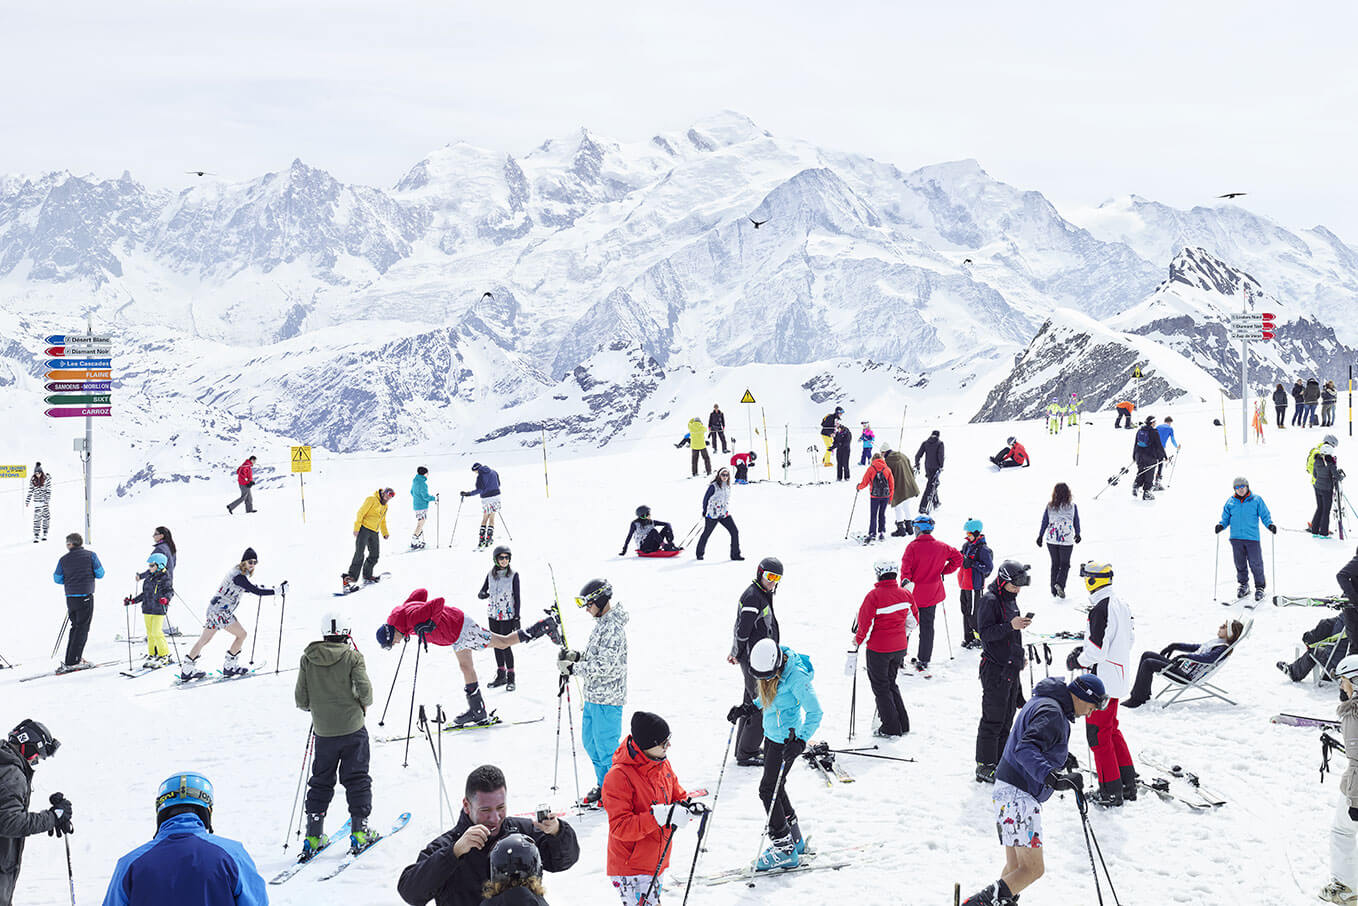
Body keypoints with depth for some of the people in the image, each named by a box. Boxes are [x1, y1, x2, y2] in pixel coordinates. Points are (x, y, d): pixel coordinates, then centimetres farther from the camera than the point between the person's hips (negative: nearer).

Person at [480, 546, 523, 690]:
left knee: (505, 645, -8)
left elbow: (517, 597, -5)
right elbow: (481, 592, 7)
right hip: (493, 615, 4)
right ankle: (501, 675, 22)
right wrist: (482, 594, -18)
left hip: (508, 616, -4)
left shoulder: (513, 575, -6)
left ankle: (511, 677, 1)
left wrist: (517, 618, -9)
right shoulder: (490, 574, 5)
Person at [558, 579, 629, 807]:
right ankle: (603, 786, 31)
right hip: (593, 696, 10)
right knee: (590, 741, 18)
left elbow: (605, 665, -25)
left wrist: (572, 668, -20)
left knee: (605, 746, -2)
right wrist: (576, 655, 5)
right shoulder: (601, 622, 11)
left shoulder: (613, 628, -21)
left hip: (608, 698, -10)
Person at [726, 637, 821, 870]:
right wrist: (750, 708, 7)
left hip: (787, 740, -8)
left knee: (768, 790, -7)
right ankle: (794, 839, 33)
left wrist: (801, 741, -34)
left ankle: (784, 850, 2)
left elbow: (814, 713, -24)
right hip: (771, 735, 8)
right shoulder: (771, 670, -3)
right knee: (775, 787, 16)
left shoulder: (796, 677, -27)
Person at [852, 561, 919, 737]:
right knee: (890, 683, 22)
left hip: (879, 649, -6)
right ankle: (903, 724, 25)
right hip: (900, 647, 6)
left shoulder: (874, 596, -20)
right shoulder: (905, 594, -1)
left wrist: (858, 640, 2)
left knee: (880, 687, 8)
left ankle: (891, 729, 10)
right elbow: (913, 620, 10)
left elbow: (865, 623, -16)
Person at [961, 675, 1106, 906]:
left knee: (1015, 868, 13)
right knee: (1033, 869, -11)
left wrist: (1061, 758, 25)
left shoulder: (1041, 703, 16)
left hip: (1007, 792, 11)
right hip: (1019, 795, -11)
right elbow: (1025, 750, -30)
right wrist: (1053, 777, -40)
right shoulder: (1052, 713, -16)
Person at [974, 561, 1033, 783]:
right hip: (995, 669, -9)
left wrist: (1019, 656, 27)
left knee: (1007, 717, 13)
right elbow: (985, 633, -21)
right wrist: (1010, 626, -31)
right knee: (993, 719, -5)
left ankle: (1000, 762, 22)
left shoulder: (1010, 599, 14)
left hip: (1011, 668, 9)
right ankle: (985, 767, 1)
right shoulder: (989, 600, -14)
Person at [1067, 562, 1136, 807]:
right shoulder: (1121, 605, 7)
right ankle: (1128, 784, 25)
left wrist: (1077, 661, -5)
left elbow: (1096, 651, -25)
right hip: (1120, 677, 10)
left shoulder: (1100, 610, -23)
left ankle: (1111, 792, 7)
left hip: (1103, 681, -10)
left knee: (1098, 735, 1)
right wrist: (1085, 648, 14)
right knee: (1111, 729, 21)